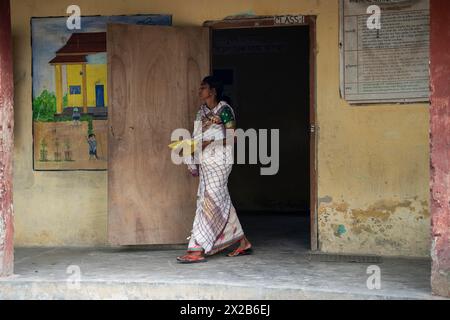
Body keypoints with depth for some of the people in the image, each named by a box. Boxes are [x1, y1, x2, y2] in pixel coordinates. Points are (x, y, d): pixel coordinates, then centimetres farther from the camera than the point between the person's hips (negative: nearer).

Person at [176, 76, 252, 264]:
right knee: (222, 203, 11)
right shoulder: (202, 111, 15)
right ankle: (243, 243, 21)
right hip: (205, 162, 8)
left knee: (210, 202, -11)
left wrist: (209, 142, -20)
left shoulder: (224, 110, -9)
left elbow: (232, 137, -13)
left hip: (219, 162, -8)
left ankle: (197, 250, -13)